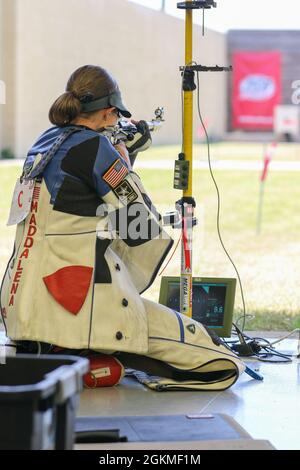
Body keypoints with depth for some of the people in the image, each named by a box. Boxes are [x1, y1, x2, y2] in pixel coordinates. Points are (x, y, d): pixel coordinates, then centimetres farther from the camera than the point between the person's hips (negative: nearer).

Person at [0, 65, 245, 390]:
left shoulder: (45, 142, 14)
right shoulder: (93, 146, -11)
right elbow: (146, 229, -6)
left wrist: (123, 158, 25)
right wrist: (126, 166, 7)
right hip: (72, 305, -9)